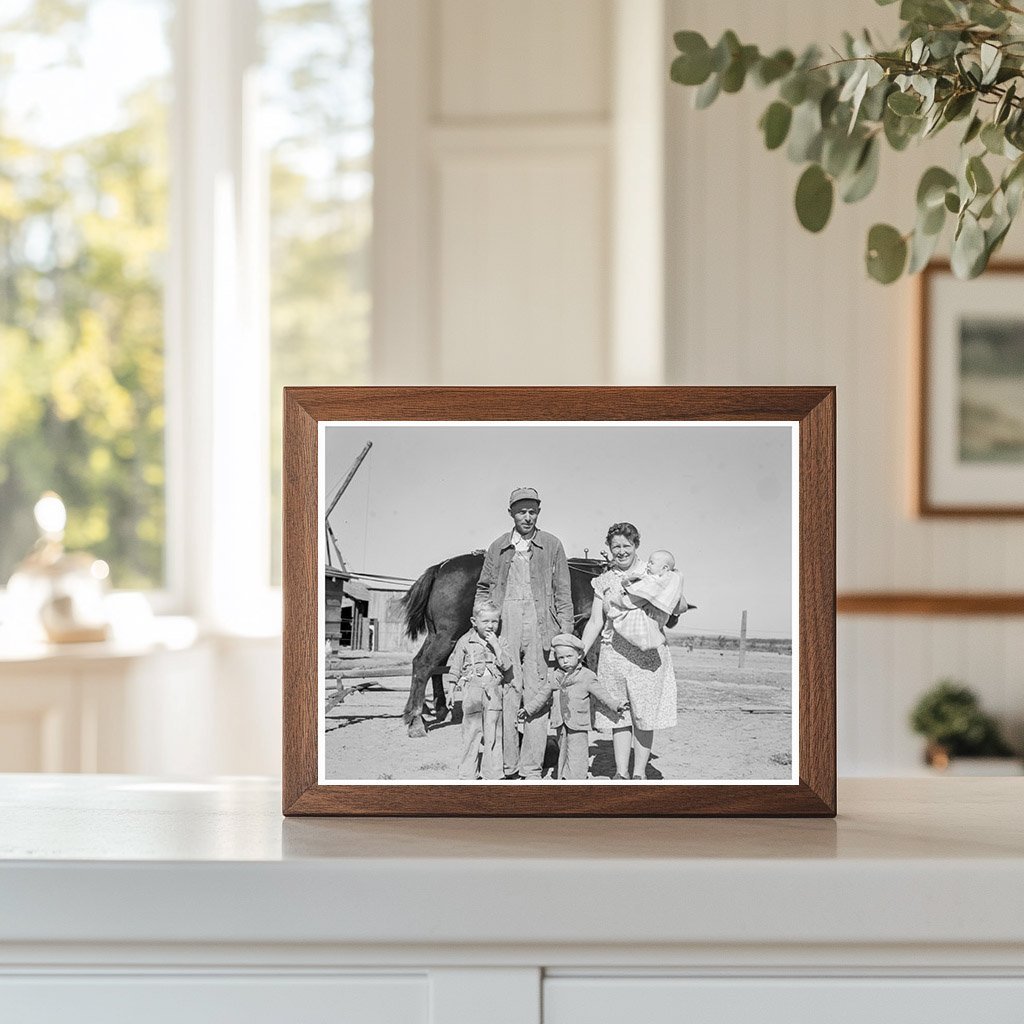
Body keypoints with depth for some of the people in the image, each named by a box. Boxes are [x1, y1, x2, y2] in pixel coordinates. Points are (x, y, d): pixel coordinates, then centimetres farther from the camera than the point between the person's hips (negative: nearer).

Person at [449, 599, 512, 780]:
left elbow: (507, 666, -6)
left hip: (494, 692, 1)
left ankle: (493, 773, 10)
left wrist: (496, 646, -13)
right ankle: (468, 773, 9)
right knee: (471, 733, 2)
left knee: (493, 734, 3)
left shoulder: (500, 643, 6)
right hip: (472, 692, -1)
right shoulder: (465, 642, 2)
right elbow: (455, 668, 8)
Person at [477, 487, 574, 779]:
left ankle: (531, 768, 2)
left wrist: (566, 632, -1)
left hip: (540, 626, -1)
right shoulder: (498, 547, 12)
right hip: (504, 626, 1)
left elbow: (563, 592, 6)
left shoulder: (552, 546, 7)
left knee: (536, 695, -2)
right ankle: (507, 766, 6)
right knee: (506, 693, -1)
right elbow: (483, 589, 17)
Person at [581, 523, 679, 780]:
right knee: (618, 716, 3)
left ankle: (639, 772, 9)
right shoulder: (604, 581, 12)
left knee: (644, 715, 0)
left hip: (648, 653, -2)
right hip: (613, 653, 2)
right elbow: (595, 622, 11)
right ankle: (621, 773, 10)